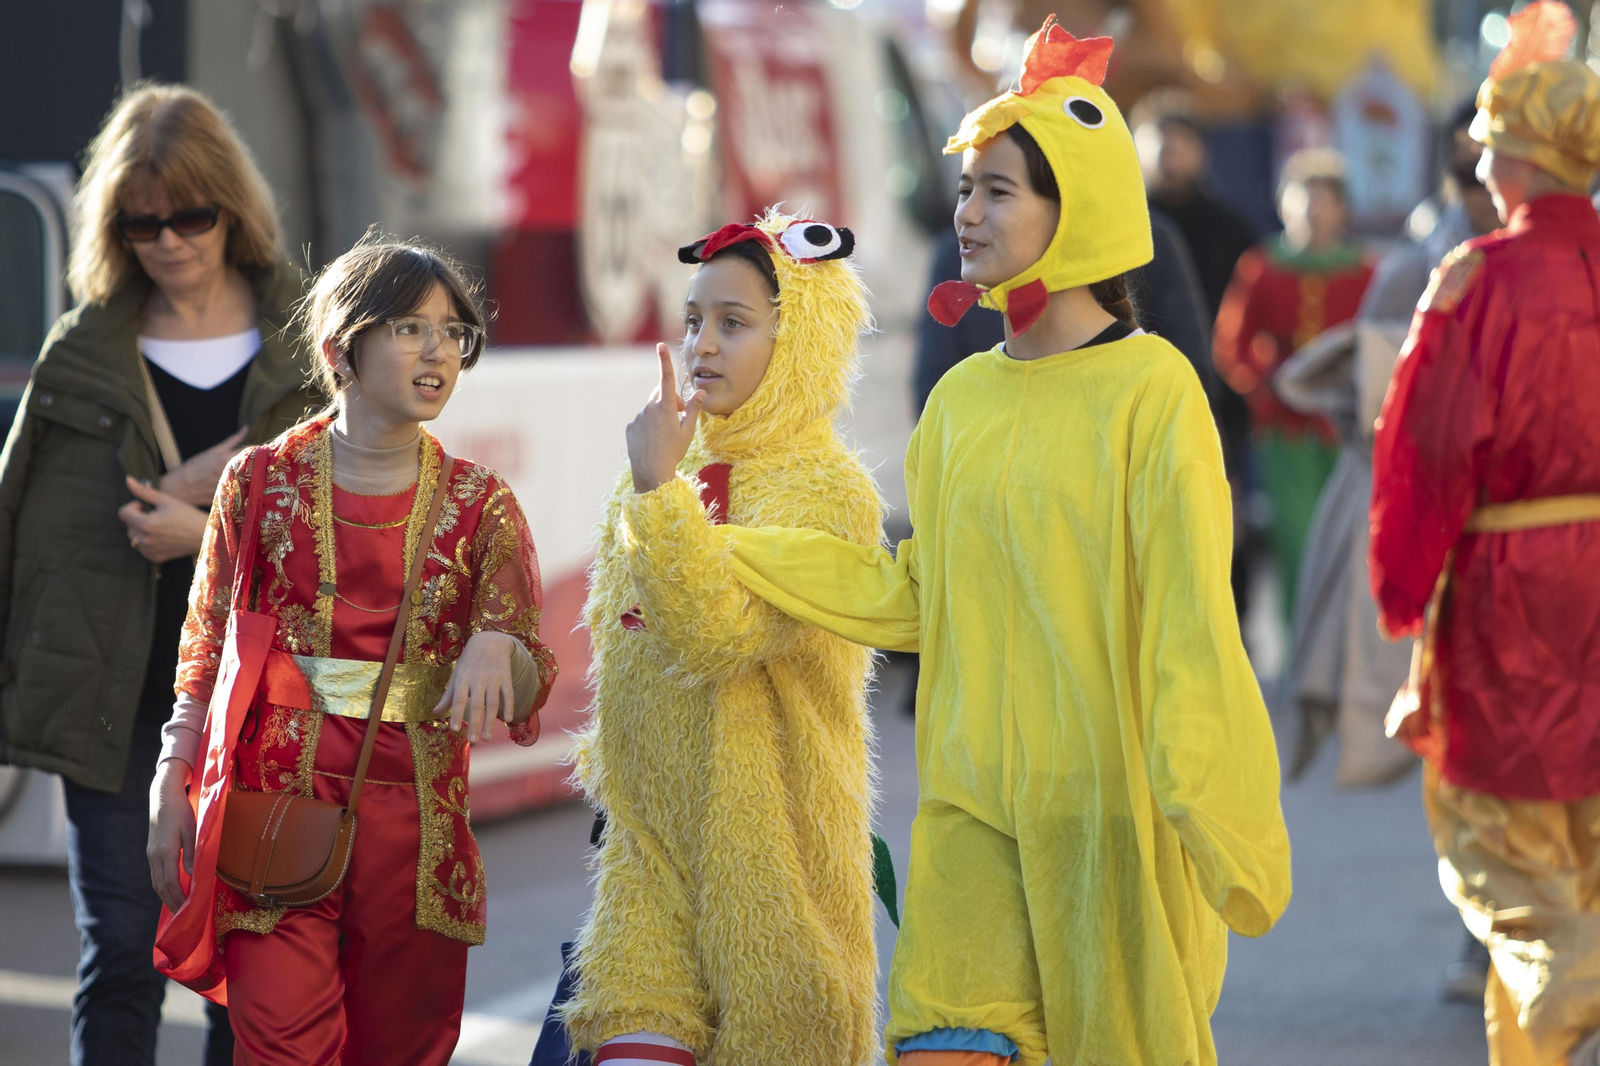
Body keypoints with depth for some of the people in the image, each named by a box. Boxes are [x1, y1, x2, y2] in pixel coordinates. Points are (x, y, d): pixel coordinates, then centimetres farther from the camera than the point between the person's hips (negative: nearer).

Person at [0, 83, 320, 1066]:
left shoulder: (306, 341, 5)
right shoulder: (85, 352, 5)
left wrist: (208, 533, -13)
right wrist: (202, 480, -10)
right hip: (119, 691, 0)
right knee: (122, 952, -3)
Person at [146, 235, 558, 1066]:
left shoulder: (479, 507, 4)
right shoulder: (263, 483, 2)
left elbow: (527, 684, -1)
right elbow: (206, 651, 8)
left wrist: (497, 651, -24)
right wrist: (171, 787, 2)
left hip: (414, 816, 2)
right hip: (278, 803, -1)